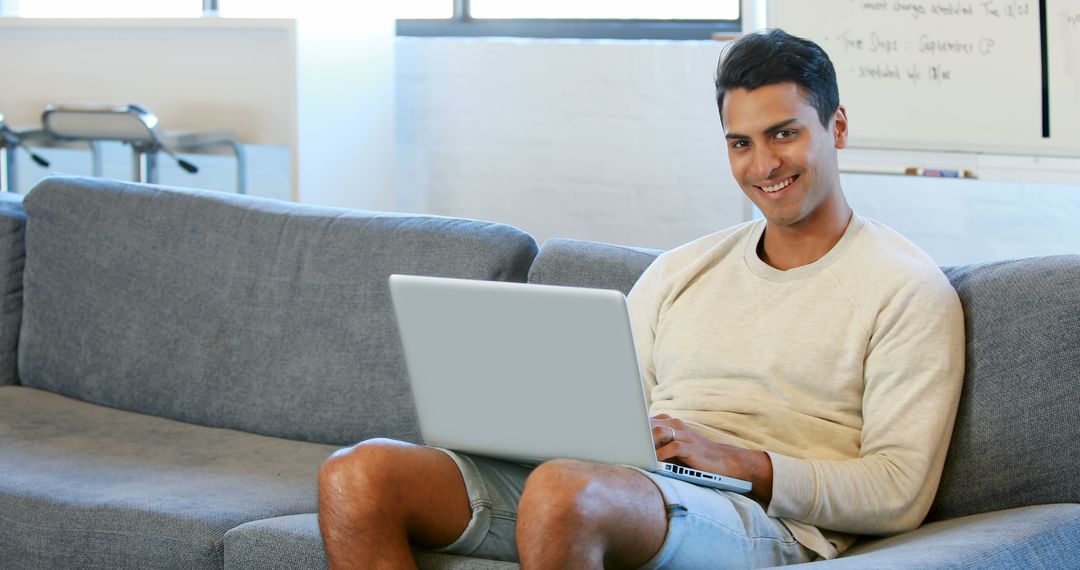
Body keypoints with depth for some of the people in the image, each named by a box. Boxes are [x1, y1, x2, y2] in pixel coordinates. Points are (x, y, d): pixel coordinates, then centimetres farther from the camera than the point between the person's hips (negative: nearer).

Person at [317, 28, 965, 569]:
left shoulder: (908, 288, 5)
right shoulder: (682, 270, 25)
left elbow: (901, 495, -4)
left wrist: (741, 463, -16)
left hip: (766, 517, -6)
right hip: (606, 487, 6)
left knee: (563, 491, -40)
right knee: (357, 477, -15)